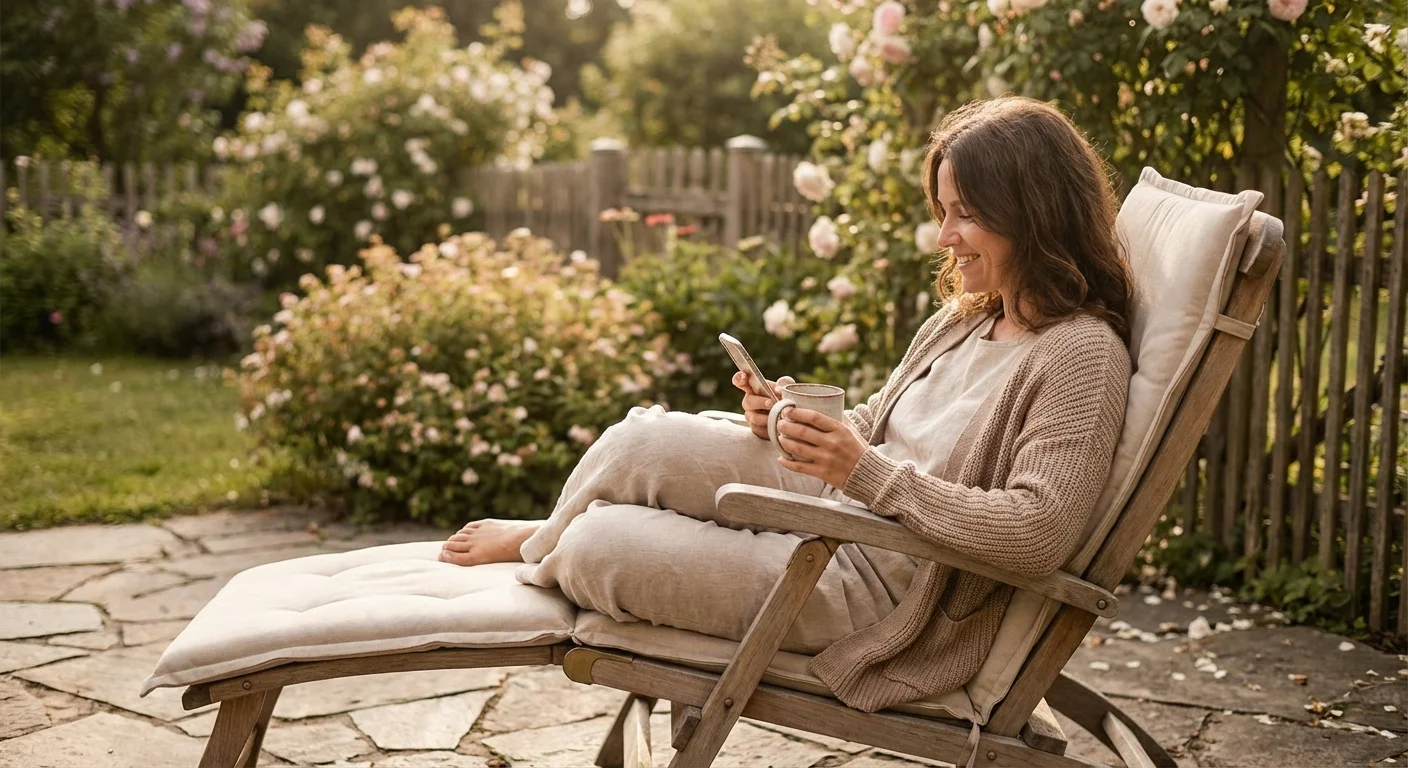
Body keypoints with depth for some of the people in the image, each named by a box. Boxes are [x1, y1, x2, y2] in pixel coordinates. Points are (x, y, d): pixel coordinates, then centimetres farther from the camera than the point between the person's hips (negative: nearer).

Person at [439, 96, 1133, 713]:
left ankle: (543, 546, 27)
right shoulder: (965, 318, 10)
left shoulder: (1083, 353, -18)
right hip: (838, 510, 8)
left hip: (887, 589, -8)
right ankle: (551, 535, 21)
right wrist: (793, 420, -5)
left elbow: (1039, 532, -27)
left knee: (596, 546, -11)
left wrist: (869, 473, -30)